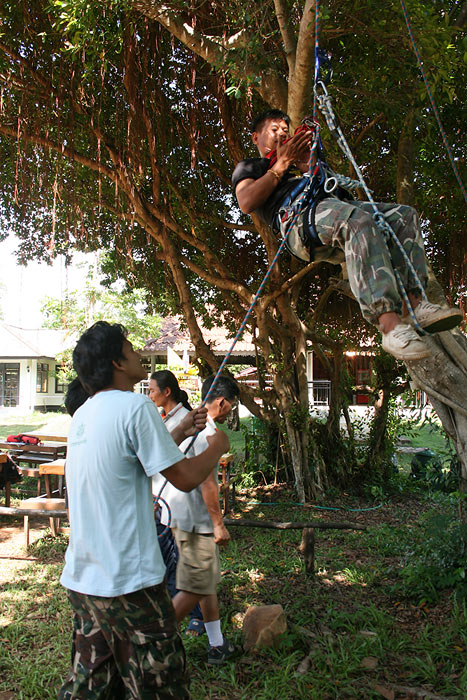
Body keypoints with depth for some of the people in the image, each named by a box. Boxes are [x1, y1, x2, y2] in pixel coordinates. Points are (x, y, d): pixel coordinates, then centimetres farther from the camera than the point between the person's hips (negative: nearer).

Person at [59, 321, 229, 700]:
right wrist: (217, 447, 3)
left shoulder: (83, 415, 9)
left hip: (81, 578, 9)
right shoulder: (136, 406, -17)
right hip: (128, 582, -8)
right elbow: (185, 477, -15)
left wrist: (181, 431, 20)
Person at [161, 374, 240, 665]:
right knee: (194, 589, -1)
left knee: (209, 581, 17)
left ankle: (218, 645, 27)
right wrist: (219, 524, -16)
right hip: (196, 521, -10)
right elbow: (207, 483, -22)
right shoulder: (206, 431, -19)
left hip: (184, 517, 10)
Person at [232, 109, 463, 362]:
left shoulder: (297, 166, 45)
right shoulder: (249, 167, 26)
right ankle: (390, 324, -51)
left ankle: (414, 303, -28)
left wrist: (307, 165, 16)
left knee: (403, 214, -12)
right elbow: (246, 203, 1)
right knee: (358, 218, -38)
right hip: (296, 215, -7)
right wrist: (282, 163, 5)